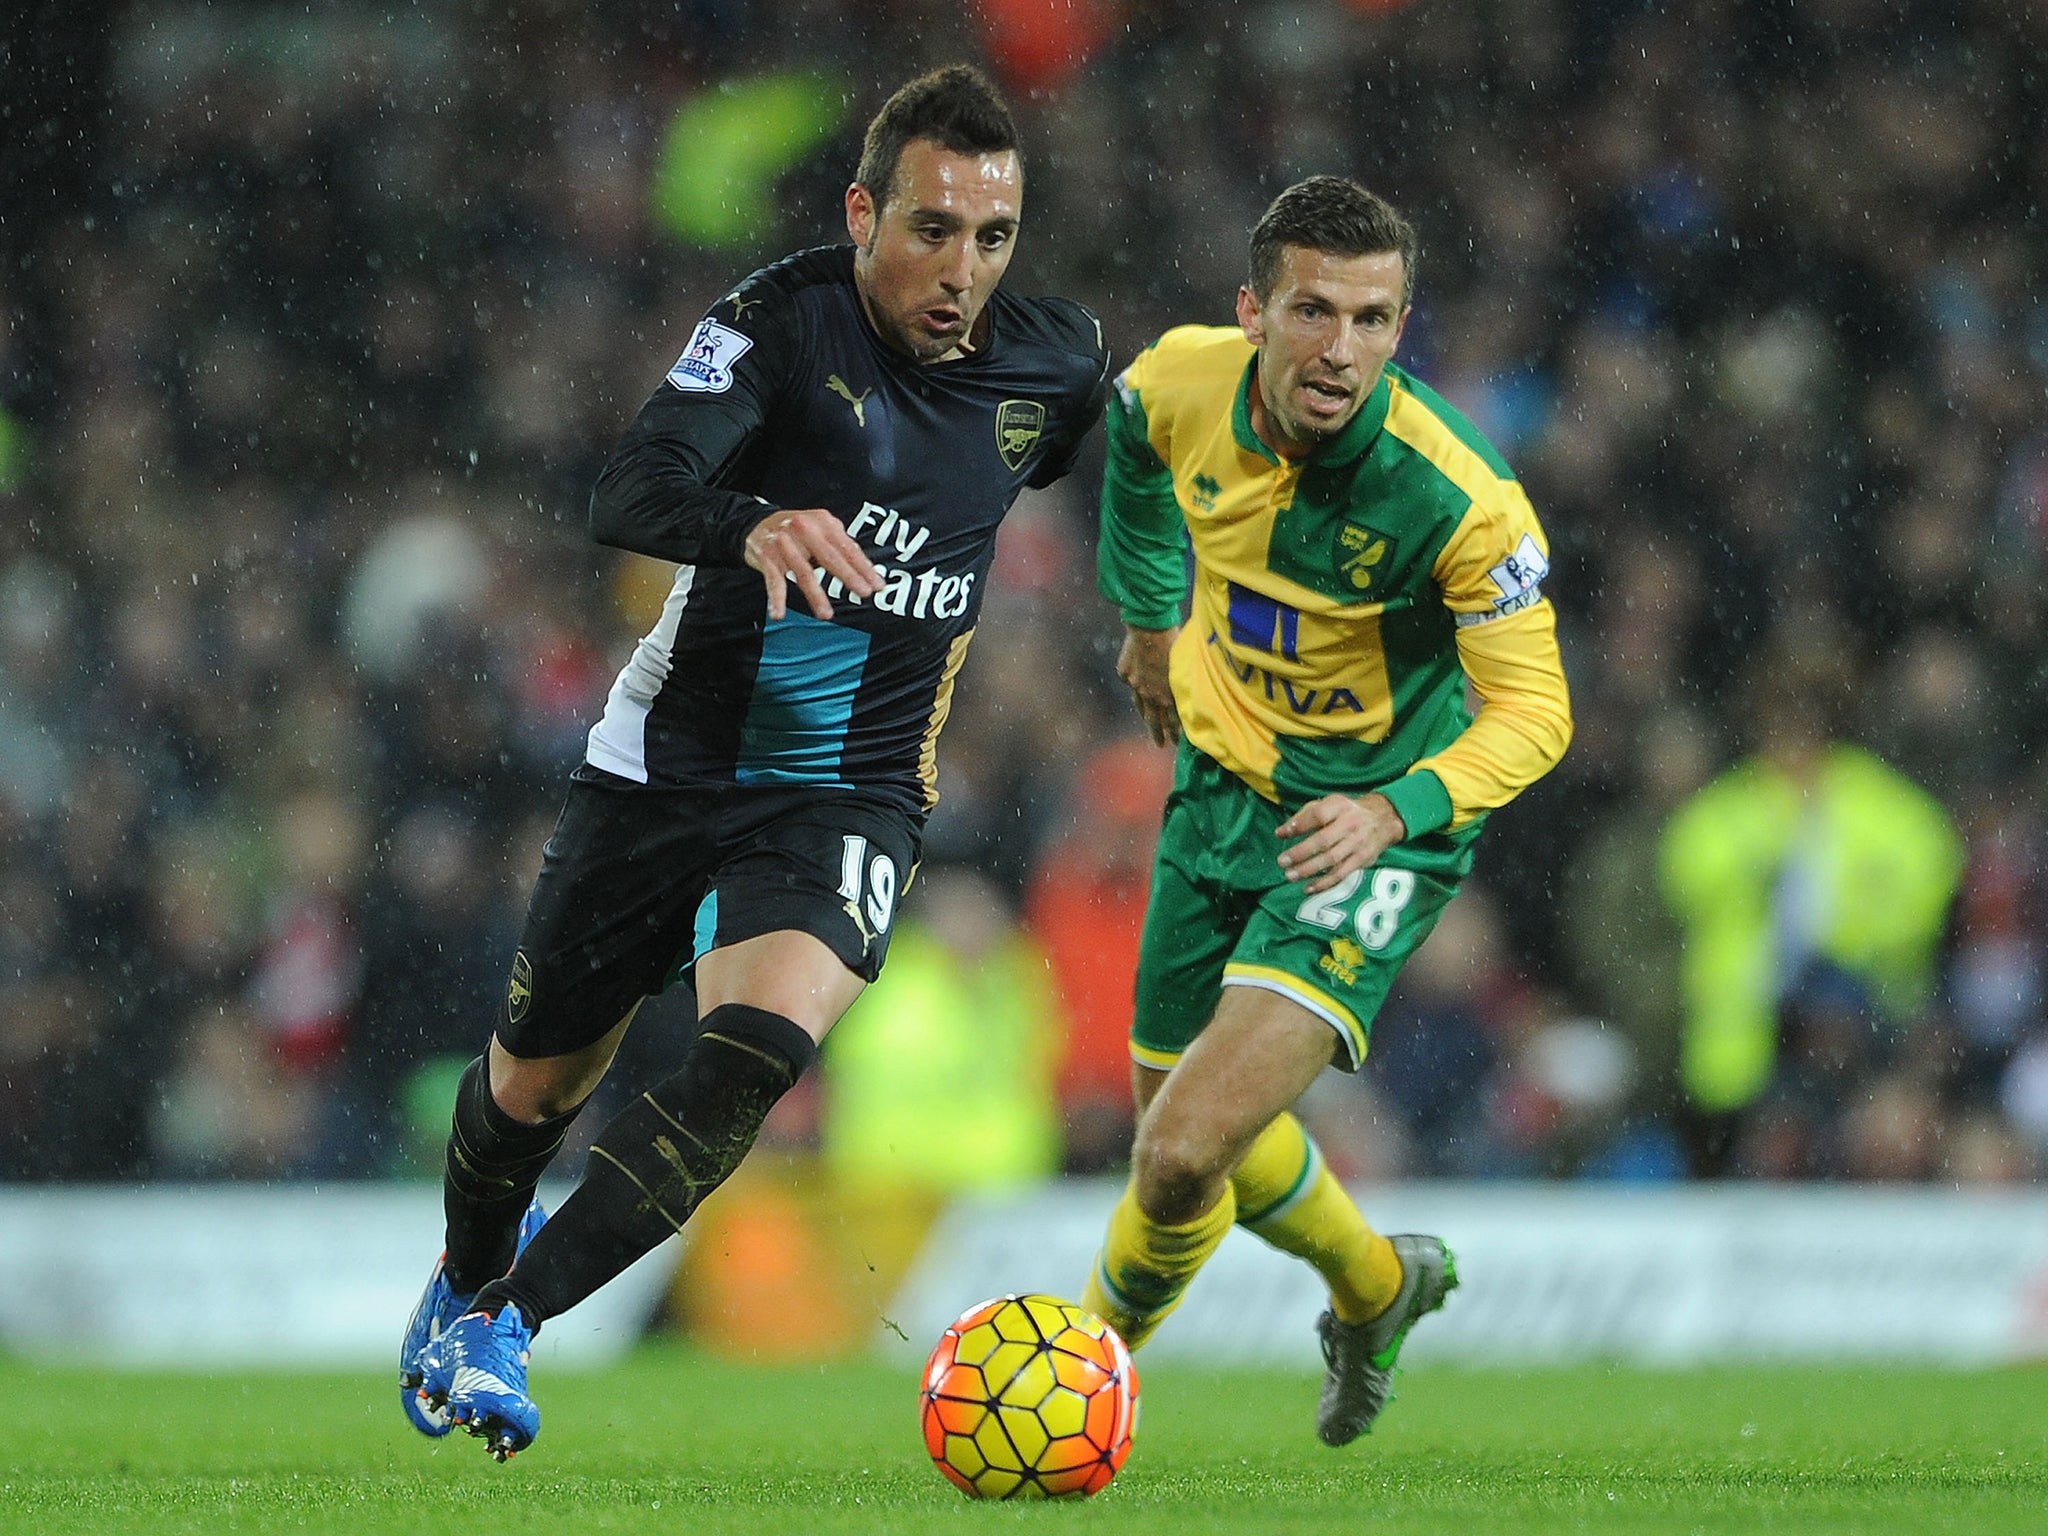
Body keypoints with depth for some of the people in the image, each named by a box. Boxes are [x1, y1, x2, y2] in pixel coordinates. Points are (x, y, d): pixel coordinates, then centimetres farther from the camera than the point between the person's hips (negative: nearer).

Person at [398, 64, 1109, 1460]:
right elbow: (628, 495, -31)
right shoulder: (784, 322, -17)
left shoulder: (1051, 365, -4)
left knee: (760, 1044, -28)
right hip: (669, 762, -1)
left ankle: (501, 1328, -20)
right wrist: (755, 524, -49)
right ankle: (473, 1275, 48)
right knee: (534, 1086, 14)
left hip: (849, 796, 1)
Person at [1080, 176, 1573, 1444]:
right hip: (1222, 796, 6)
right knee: (1179, 1126, 19)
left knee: (1185, 1152, -20)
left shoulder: (1461, 502, -29)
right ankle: (1377, 1287, 49)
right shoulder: (1183, 382, -15)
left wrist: (1395, 809, -39)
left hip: (1373, 834, -6)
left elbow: (1533, 712, -23)